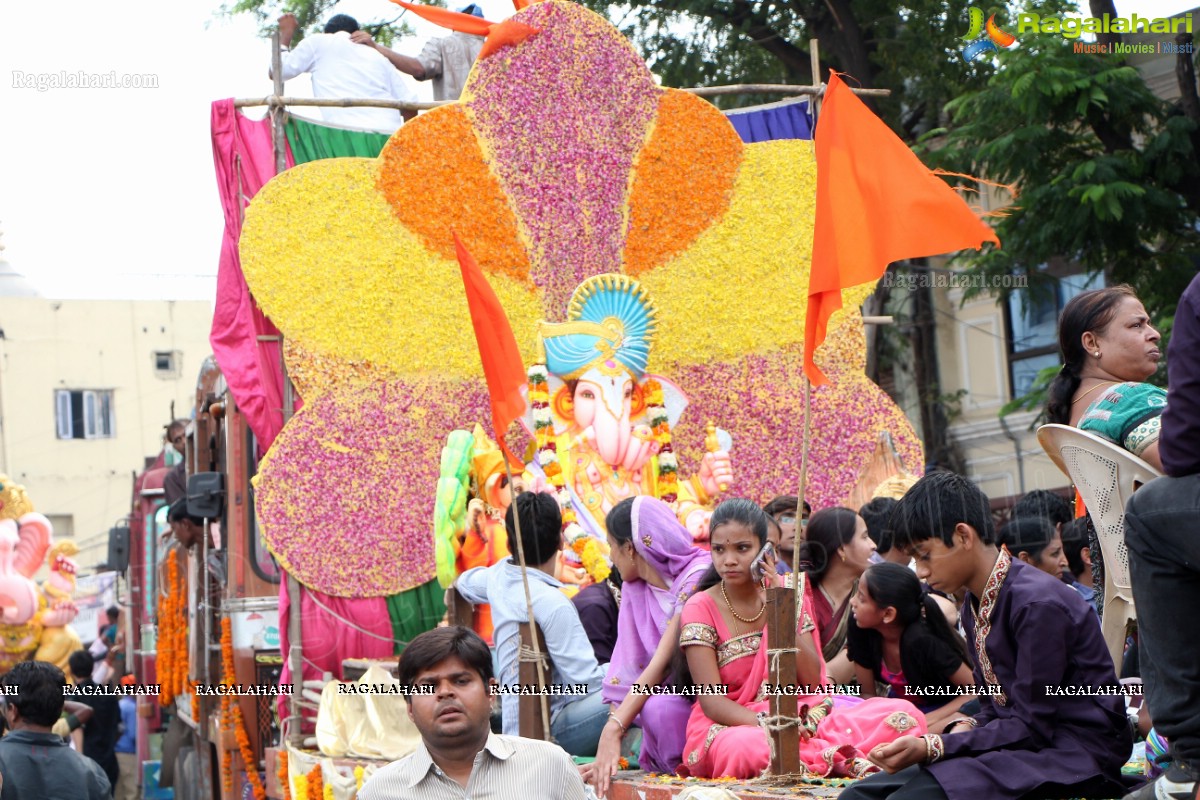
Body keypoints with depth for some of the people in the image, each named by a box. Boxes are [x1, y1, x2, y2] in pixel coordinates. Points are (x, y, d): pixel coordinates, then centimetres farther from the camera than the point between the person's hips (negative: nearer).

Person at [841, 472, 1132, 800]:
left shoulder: (1037, 603, -17)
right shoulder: (975, 607, 13)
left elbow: (1031, 727, -17)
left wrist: (931, 748, -22)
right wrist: (965, 729, -7)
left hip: (1076, 756, -9)